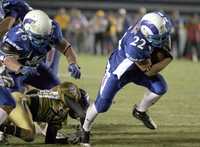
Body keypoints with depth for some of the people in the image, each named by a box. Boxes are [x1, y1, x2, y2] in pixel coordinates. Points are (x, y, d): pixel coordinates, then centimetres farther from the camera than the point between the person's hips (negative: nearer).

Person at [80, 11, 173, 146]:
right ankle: (85, 130, 28)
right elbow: (149, 71, -28)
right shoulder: (135, 46, -44)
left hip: (138, 68, 6)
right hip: (118, 69, -6)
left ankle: (140, 111, 16)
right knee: (102, 105, 0)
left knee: (160, 88, -12)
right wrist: (166, 60, -27)